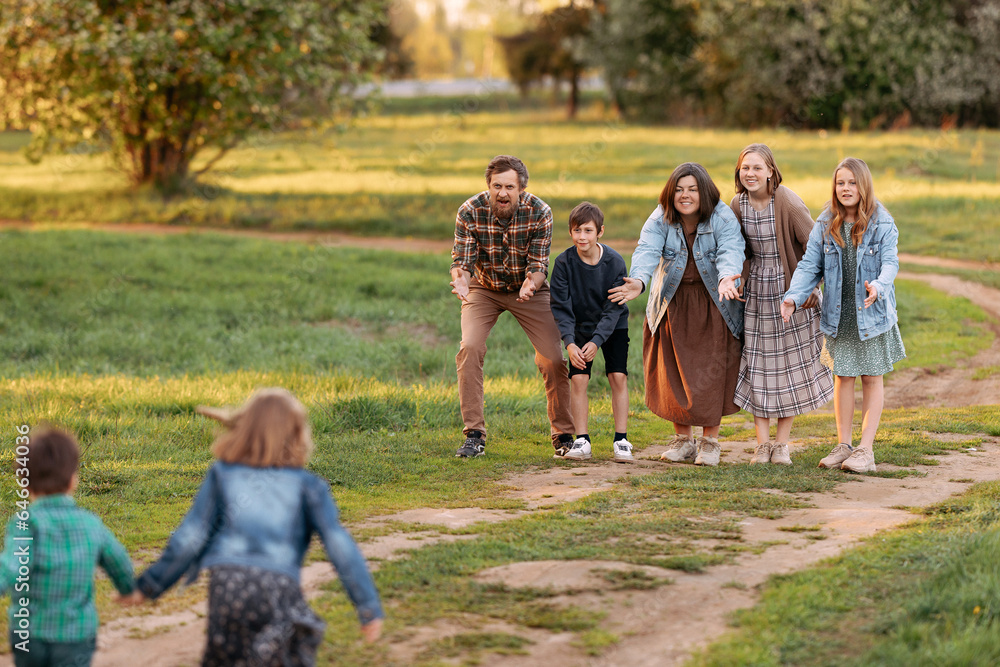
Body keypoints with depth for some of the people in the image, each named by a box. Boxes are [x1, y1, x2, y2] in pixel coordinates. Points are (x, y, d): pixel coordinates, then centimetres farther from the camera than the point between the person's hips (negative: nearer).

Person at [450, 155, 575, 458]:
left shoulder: (539, 212, -24)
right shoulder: (470, 212, -23)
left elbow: (539, 265, -23)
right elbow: (461, 260, -22)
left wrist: (530, 285, -46)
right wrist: (461, 279, -46)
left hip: (528, 288, 0)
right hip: (484, 288, 0)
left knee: (553, 358, -9)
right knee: (469, 348, -21)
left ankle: (563, 435, 9)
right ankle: (474, 436, -14)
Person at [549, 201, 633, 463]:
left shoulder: (615, 262, -20)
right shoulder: (564, 262, -18)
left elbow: (613, 308, -17)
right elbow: (560, 307, -15)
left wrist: (596, 341, -26)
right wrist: (569, 343, -27)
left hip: (613, 327, -1)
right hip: (580, 328, 1)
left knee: (618, 377, -11)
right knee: (577, 379, -11)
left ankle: (621, 441, -4)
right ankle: (582, 441, -4)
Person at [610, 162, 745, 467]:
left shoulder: (722, 218, -13)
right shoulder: (660, 219, -9)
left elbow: (730, 252, -28)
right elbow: (647, 251, -24)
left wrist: (726, 279, -51)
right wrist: (638, 281, -46)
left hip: (713, 304, -2)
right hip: (673, 304, 2)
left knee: (711, 372, -4)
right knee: (674, 373, 4)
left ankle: (710, 441, 9)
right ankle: (683, 438, 19)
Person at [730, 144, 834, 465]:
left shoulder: (788, 203, -18)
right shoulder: (737, 205, -2)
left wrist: (810, 287, -11)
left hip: (789, 290, -4)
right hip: (756, 292, 4)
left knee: (791, 366, 3)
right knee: (758, 366, 2)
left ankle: (782, 444, 12)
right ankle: (762, 443, 7)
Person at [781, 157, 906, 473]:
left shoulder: (882, 224, -8)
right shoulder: (825, 225, 0)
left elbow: (890, 262, -16)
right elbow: (809, 265, -3)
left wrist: (879, 286, -38)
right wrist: (793, 297, -19)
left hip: (872, 313, -2)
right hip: (839, 314, 3)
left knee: (871, 378, 5)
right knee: (842, 377, 9)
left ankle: (866, 449, 9)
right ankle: (843, 445, 18)